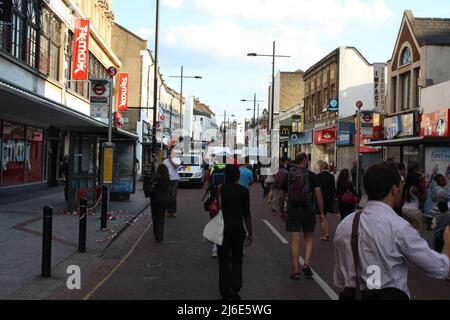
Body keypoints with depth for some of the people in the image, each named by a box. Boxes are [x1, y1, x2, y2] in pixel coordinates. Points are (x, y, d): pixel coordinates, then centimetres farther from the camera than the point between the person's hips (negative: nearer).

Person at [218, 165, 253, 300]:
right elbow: (246, 214, -6)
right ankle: (235, 287, -3)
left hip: (221, 227, 1)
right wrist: (250, 233, 1)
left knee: (224, 260, 11)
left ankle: (226, 292, 15)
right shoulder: (243, 191, -7)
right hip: (237, 228, -1)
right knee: (236, 259, 15)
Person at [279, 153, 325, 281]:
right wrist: (321, 212, -3)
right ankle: (306, 264, 3)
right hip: (308, 210, -1)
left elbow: (282, 196, 7)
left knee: (294, 241, 4)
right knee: (309, 237, 18)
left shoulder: (288, 176, 4)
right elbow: (318, 194, -9)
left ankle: (296, 271, 6)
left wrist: (282, 212, 18)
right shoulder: (311, 176, -3)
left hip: (292, 211, 2)